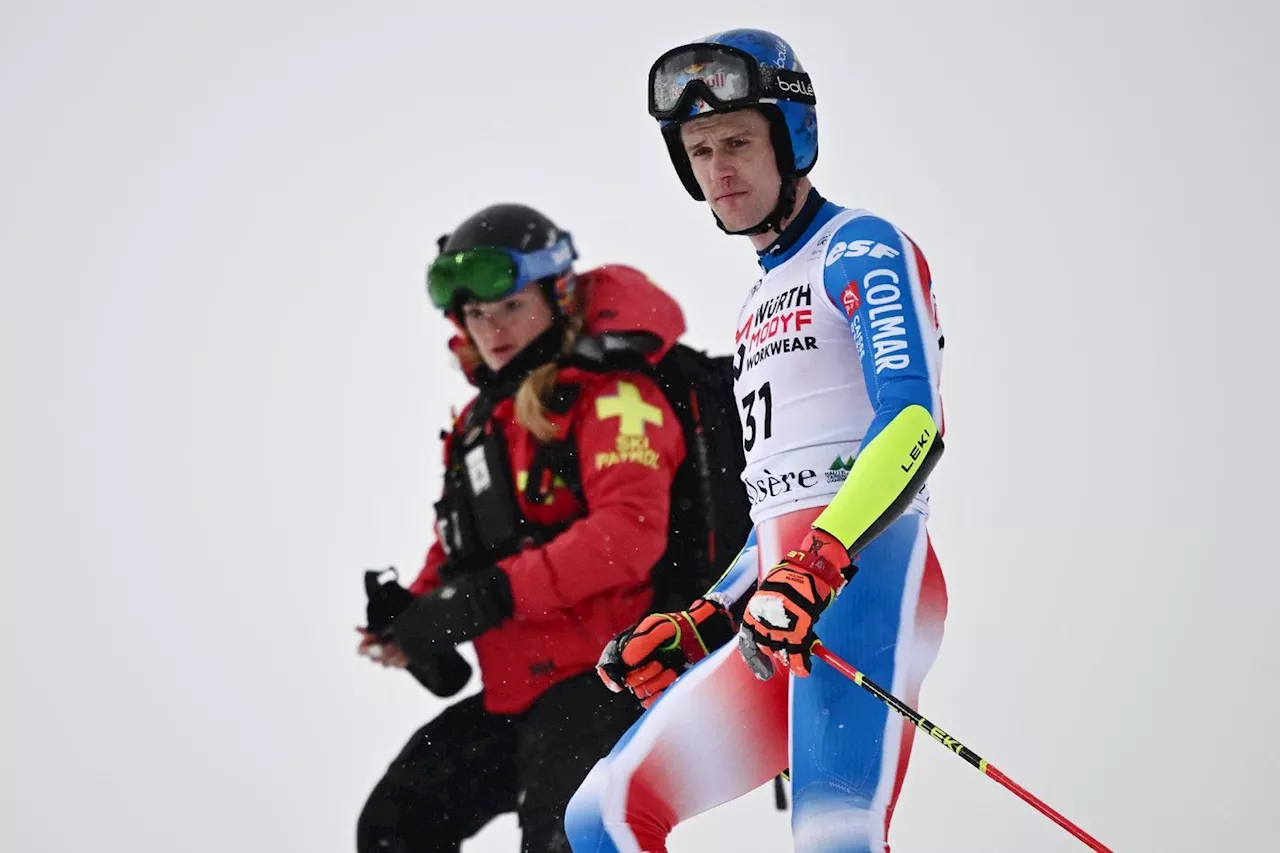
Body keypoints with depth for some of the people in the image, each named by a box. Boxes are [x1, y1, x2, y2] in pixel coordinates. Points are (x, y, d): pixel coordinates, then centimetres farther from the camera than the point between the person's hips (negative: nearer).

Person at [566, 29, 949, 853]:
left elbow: (913, 420, -15)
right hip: (785, 608, 9)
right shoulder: (761, 305, 27)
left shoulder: (861, 250, 1)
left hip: (866, 576, -9)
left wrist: (820, 566, -27)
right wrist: (697, 627, 21)